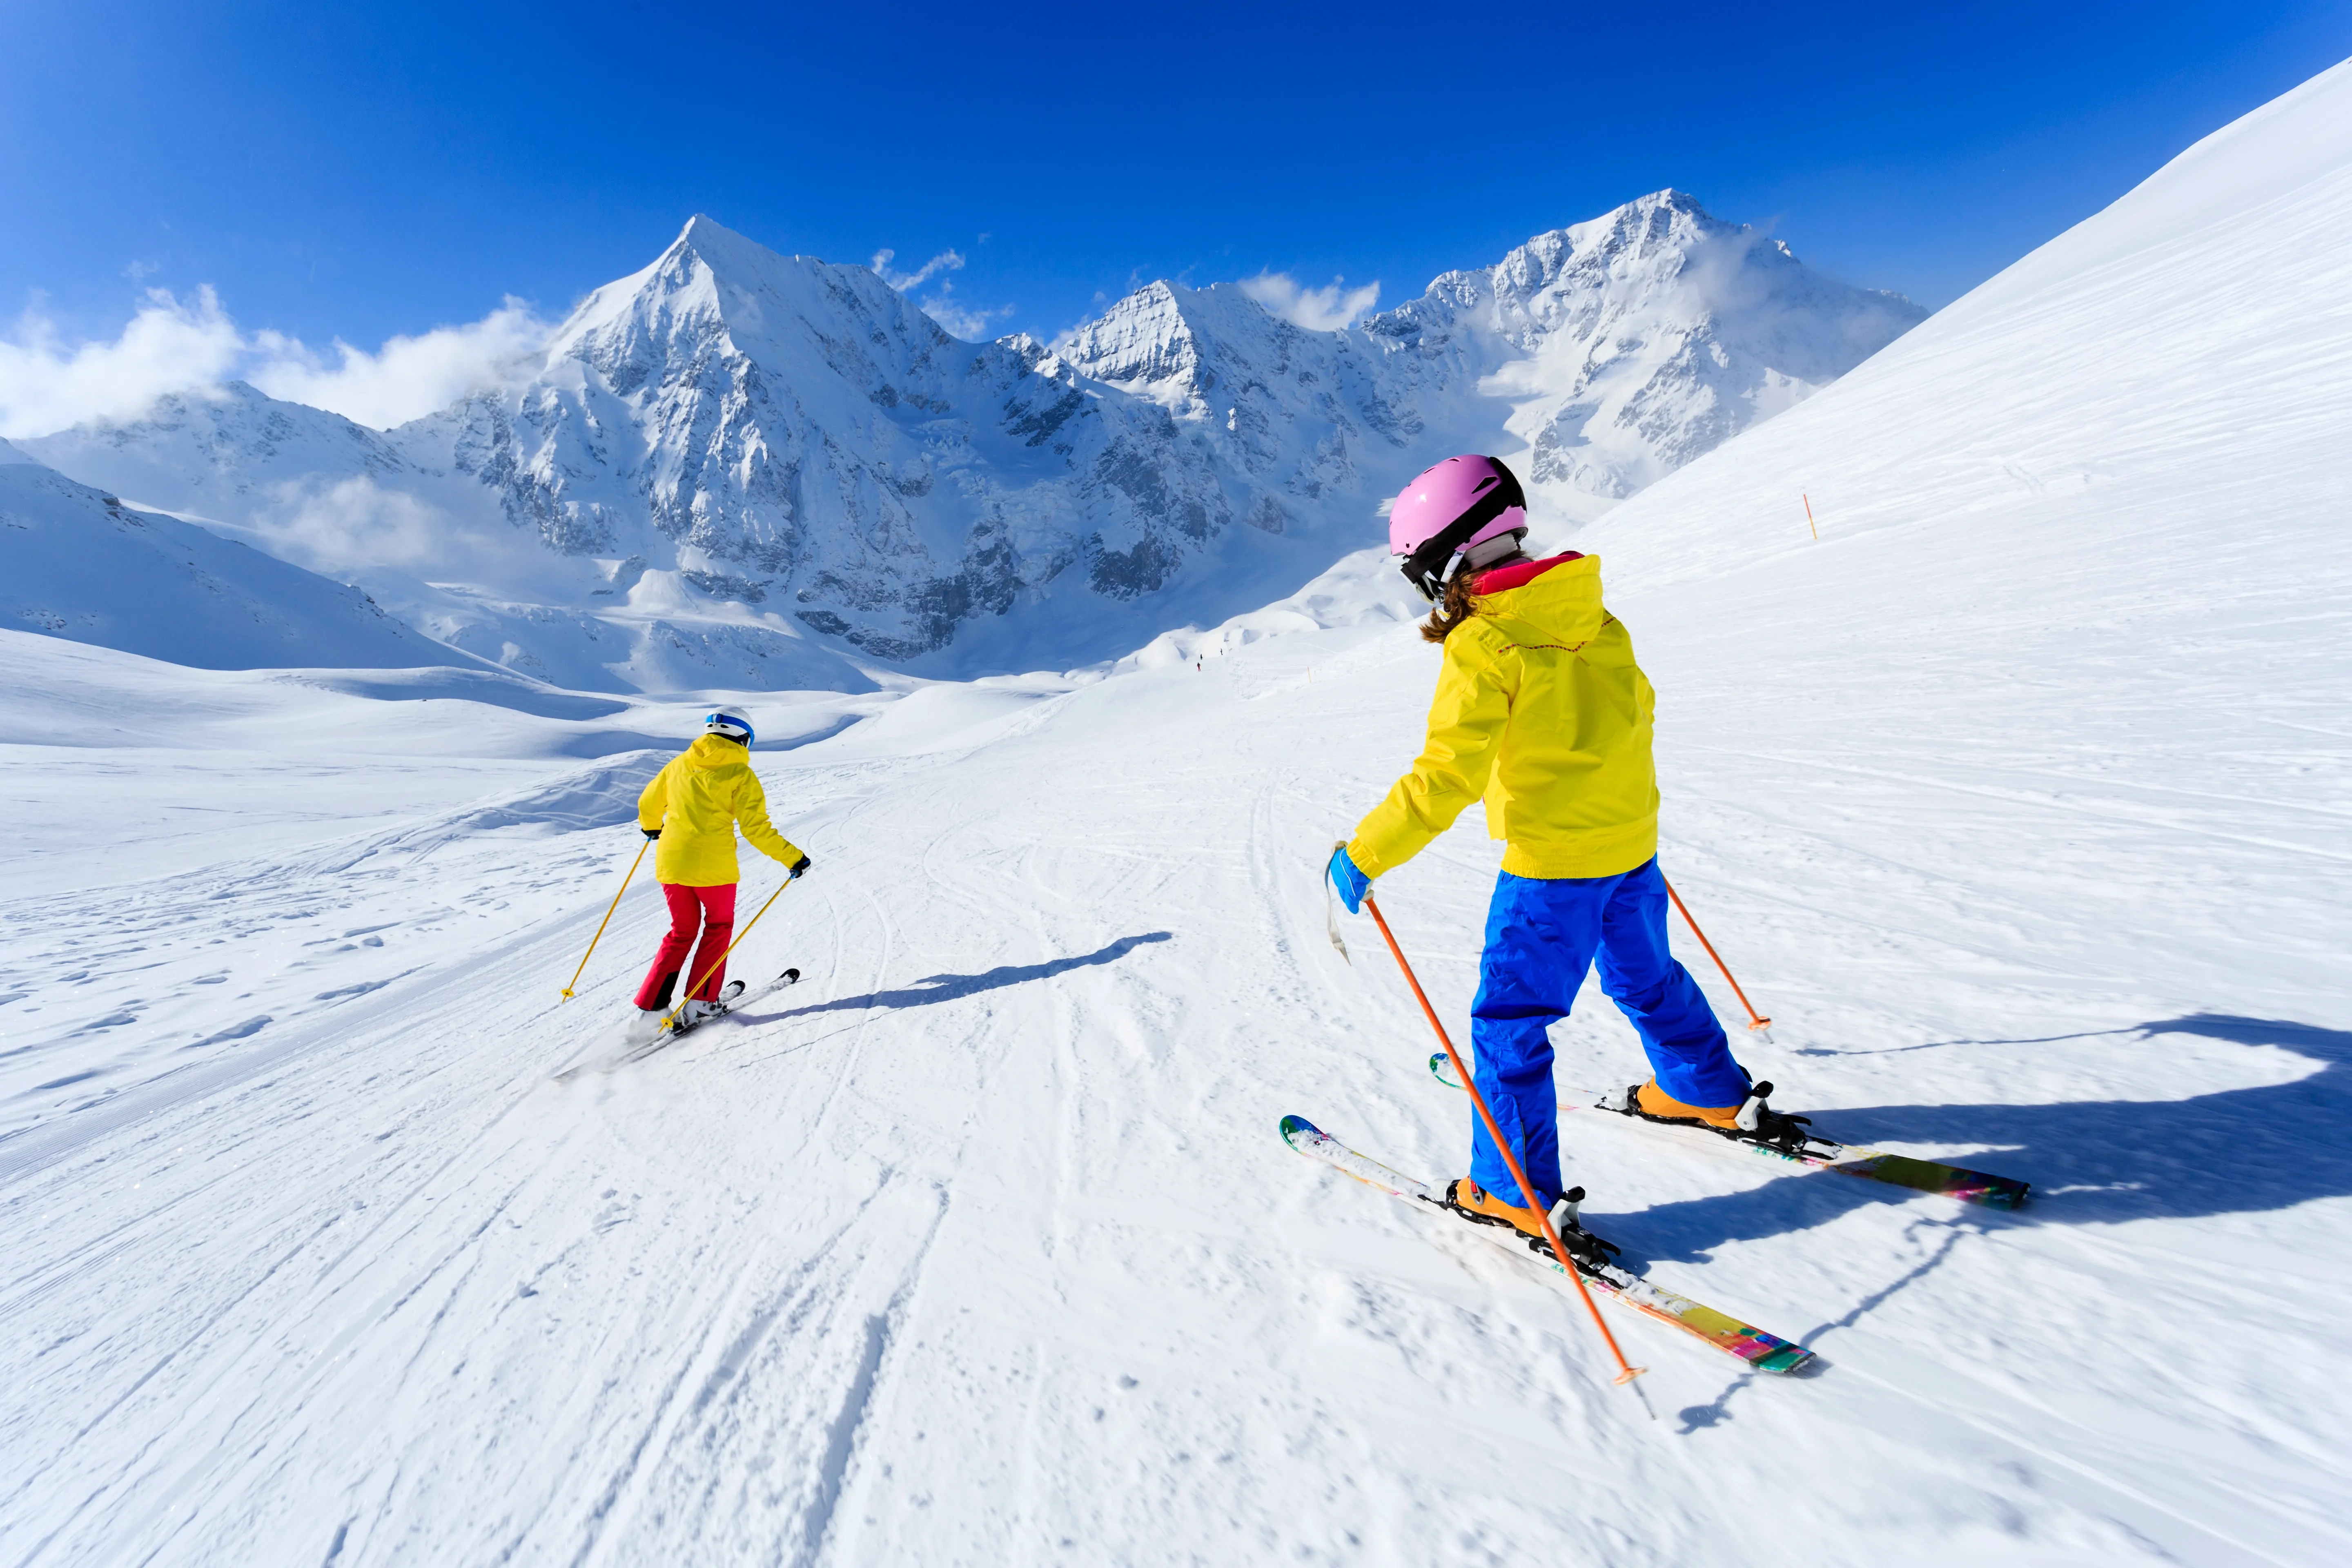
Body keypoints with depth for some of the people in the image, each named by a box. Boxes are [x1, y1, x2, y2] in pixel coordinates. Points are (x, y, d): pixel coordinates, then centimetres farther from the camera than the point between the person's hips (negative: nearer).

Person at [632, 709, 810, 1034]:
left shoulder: (678, 765, 9)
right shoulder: (740, 774, -6)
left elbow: (648, 805, 20)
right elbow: (756, 829, -13)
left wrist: (652, 827, 42)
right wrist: (793, 858, -6)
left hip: (671, 862, 5)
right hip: (713, 865, -5)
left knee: (682, 933, 20)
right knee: (719, 926, 19)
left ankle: (650, 1008, 14)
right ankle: (699, 1003, 17)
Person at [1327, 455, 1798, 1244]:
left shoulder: (1483, 645, -20)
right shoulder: (1592, 616, 3)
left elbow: (1447, 777, -26)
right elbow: (1637, 705, 16)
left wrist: (1363, 857, -22)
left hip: (1550, 862, -8)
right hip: (1631, 840, 8)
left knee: (1507, 1022, 5)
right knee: (1645, 976, 30)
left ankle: (1518, 1192, 14)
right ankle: (1708, 1091, 51)